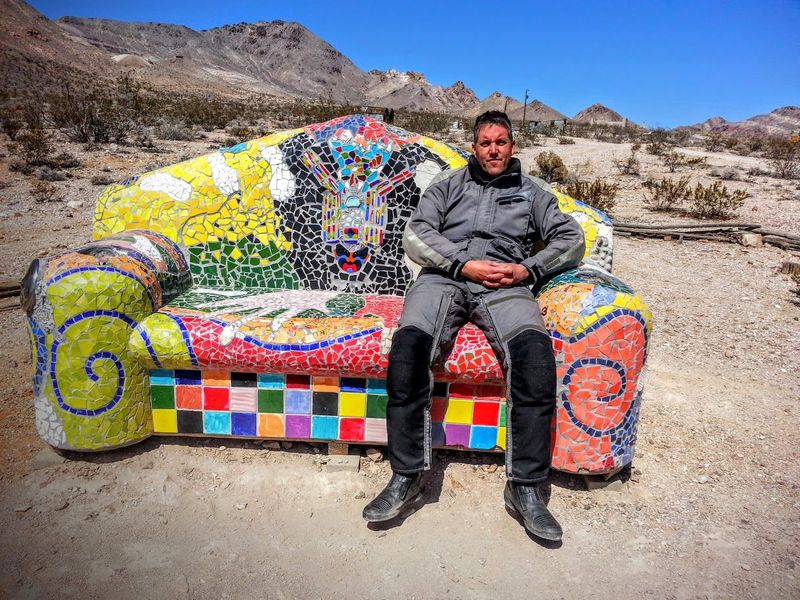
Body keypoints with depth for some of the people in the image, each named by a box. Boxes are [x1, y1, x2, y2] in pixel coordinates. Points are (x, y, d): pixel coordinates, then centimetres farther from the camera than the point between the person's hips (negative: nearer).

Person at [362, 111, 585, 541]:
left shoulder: (531, 191, 24)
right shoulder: (448, 183, 22)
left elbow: (572, 239, 16)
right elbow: (415, 236, 7)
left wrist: (527, 269, -2)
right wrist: (464, 264, -8)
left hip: (505, 285, 1)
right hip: (444, 277, 0)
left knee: (534, 349, -32)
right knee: (409, 341, -32)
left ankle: (525, 486, -23)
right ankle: (406, 480, -25)